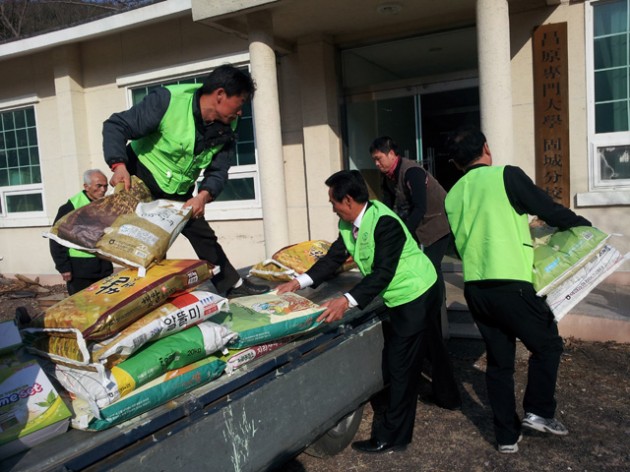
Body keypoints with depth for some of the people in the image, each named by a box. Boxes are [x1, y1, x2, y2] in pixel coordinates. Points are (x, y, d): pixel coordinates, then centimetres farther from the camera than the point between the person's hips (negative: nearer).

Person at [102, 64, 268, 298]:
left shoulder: (227, 130, -9)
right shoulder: (168, 100, -26)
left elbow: (218, 171, -9)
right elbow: (116, 125, -24)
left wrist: (204, 195, -30)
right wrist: (119, 165, -39)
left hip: (179, 193, 6)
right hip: (140, 181, -5)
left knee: (204, 236, 9)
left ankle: (233, 285, 22)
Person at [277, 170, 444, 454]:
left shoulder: (384, 223, -28)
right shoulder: (348, 225, 0)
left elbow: (383, 273, -31)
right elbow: (334, 257, 2)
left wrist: (347, 301, -38)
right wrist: (299, 282, -6)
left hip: (418, 296, -9)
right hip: (400, 299, 9)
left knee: (401, 368, -2)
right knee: (391, 363, 17)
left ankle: (391, 438, 11)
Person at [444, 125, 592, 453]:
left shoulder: (452, 196, 11)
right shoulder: (507, 175, -7)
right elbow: (551, 211, 0)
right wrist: (587, 227, 17)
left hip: (474, 287, 6)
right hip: (510, 284, -6)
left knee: (499, 359, 16)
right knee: (547, 344, 18)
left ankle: (507, 436, 22)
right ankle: (538, 412, 16)